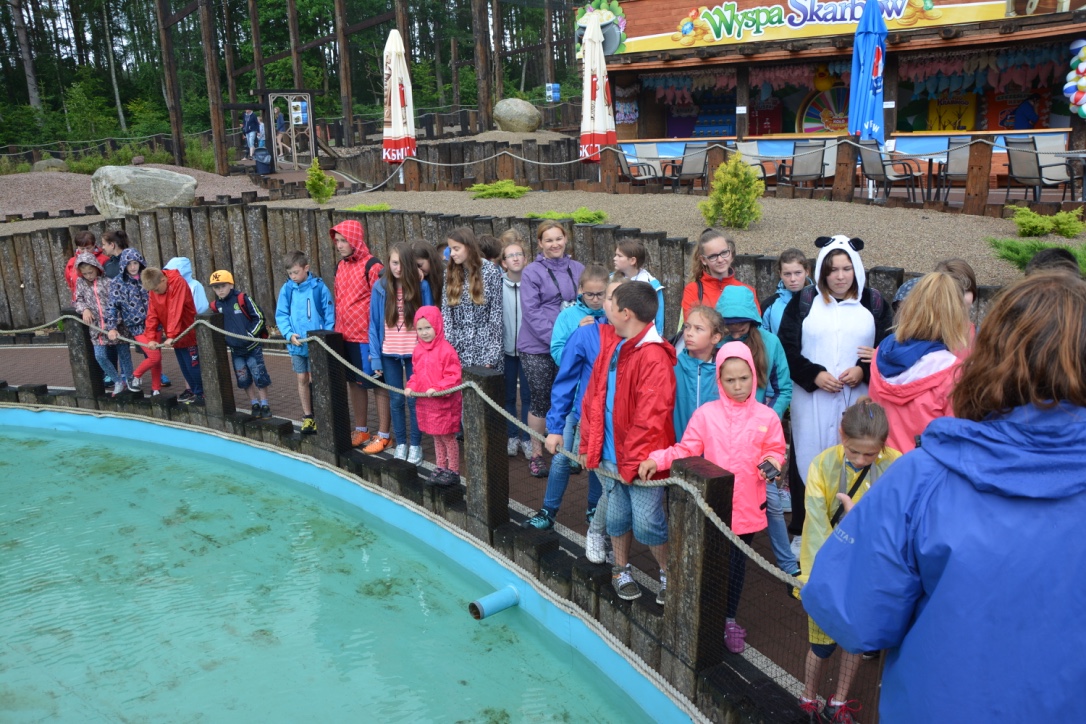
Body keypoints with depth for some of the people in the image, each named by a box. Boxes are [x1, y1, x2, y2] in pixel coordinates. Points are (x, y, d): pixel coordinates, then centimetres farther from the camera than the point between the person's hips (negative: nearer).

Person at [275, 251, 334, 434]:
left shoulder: (319, 287, -9)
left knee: (315, 379, 2)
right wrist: (289, 334, -13)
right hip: (296, 344, 3)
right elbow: (281, 315, 2)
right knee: (302, 379, 11)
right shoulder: (287, 289, 0)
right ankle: (308, 417, 23)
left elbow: (329, 314, -6)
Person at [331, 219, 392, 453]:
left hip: (367, 337, -8)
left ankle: (383, 435, 11)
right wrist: (337, 330, 15)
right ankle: (361, 430, 28)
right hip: (346, 337, 8)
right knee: (355, 383, 15)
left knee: (378, 386, 2)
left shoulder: (372, 266, -13)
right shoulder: (340, 266, 11)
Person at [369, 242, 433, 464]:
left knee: (414, 399, 6)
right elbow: (374, 323, -1)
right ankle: (400, 443, 24)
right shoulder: (380, 287, -4)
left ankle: (415, 445, 18)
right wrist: (375, 357, -5)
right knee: (396, 400, 11)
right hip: (389, 353, 2)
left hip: (415, 352, -1)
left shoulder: (421, 286, -7)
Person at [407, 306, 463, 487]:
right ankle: (441, 468, 30)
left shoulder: (446, 350, -18)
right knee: (436, 437, 18)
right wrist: (411, 386, -1)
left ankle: (453, 471, 15)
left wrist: (437, 388, -27)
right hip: (425, 402, 7)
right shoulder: (419, 350, 6)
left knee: (448, 437, 4)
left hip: (444, 403, -7)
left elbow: (454, 376, -19)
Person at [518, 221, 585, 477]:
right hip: (537, 348, -3)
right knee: (541, 400, 4)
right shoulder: (532, 272, -4)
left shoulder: (577, 269, 8)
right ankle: (536, 454, 19)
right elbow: (531, 312, -11)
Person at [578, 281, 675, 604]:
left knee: (646, 522, 1)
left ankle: (669, 573, 26)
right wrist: (588, 445, 8)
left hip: (641, 460, -6)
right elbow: (593, 398, 9)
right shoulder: (610, 345, 5)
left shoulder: (653, 358, -20)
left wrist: (632, 462, -16)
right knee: (617, 517, 16)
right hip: (611, 455, 7)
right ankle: (621, 570, 37)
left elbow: (649, 419, -21)